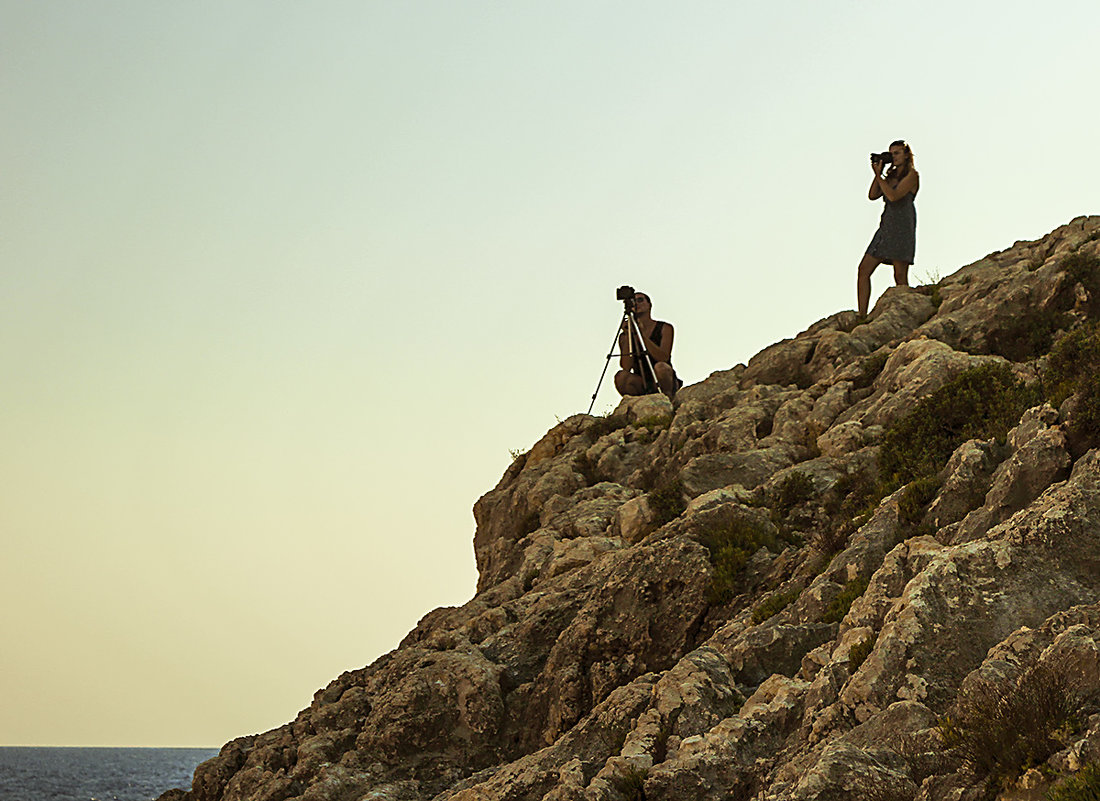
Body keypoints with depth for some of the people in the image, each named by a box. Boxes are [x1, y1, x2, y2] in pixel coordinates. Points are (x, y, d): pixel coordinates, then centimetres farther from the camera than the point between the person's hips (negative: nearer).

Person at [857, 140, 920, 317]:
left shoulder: (912, 175, -3)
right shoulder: (891, 176, 20)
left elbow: (893, 196, -15)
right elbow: (872, 195, 10)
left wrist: (879, 176, -8)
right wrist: (878, 173, 2)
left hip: (902, 228, -8)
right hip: (885, 228, 8)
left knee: (900, 276, -10)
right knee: (864, 269, -1)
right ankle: (862, 317, -3)